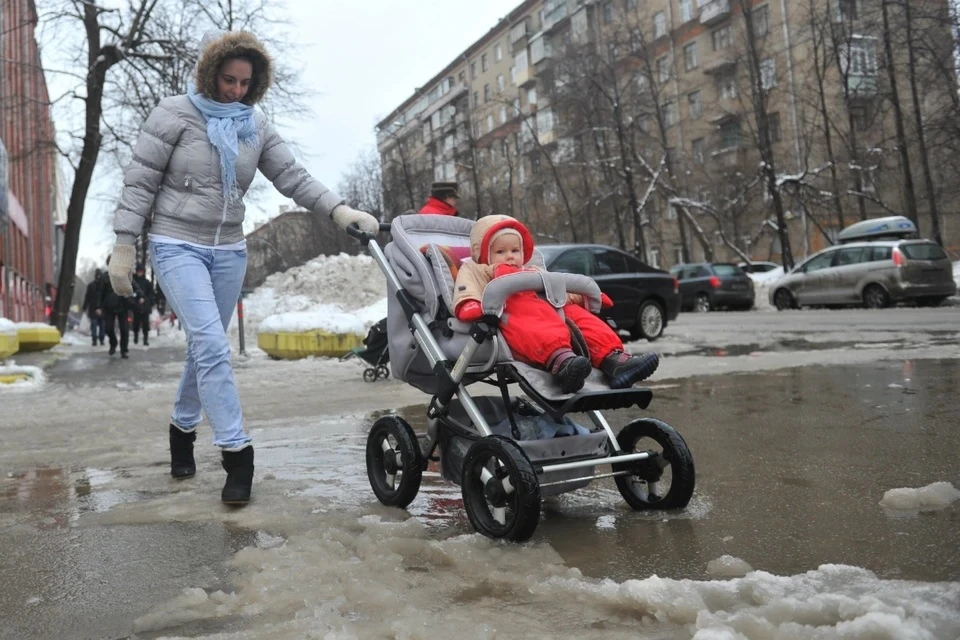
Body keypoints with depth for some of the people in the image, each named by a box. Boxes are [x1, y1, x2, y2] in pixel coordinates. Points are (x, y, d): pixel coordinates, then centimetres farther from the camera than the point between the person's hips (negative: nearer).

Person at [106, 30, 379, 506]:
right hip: (177, 245, -5)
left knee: (205, 346, 13)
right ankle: (236, 451, -14)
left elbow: (293, 177, 0)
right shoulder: (175, 114, -6)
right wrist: (124, 246, -10)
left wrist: (338, 209, -16)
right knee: (211, 344, -17)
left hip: (229, 251, 5)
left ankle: (183, 427, 34)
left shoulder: (256, 127, 6)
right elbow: (139, 182, -6)